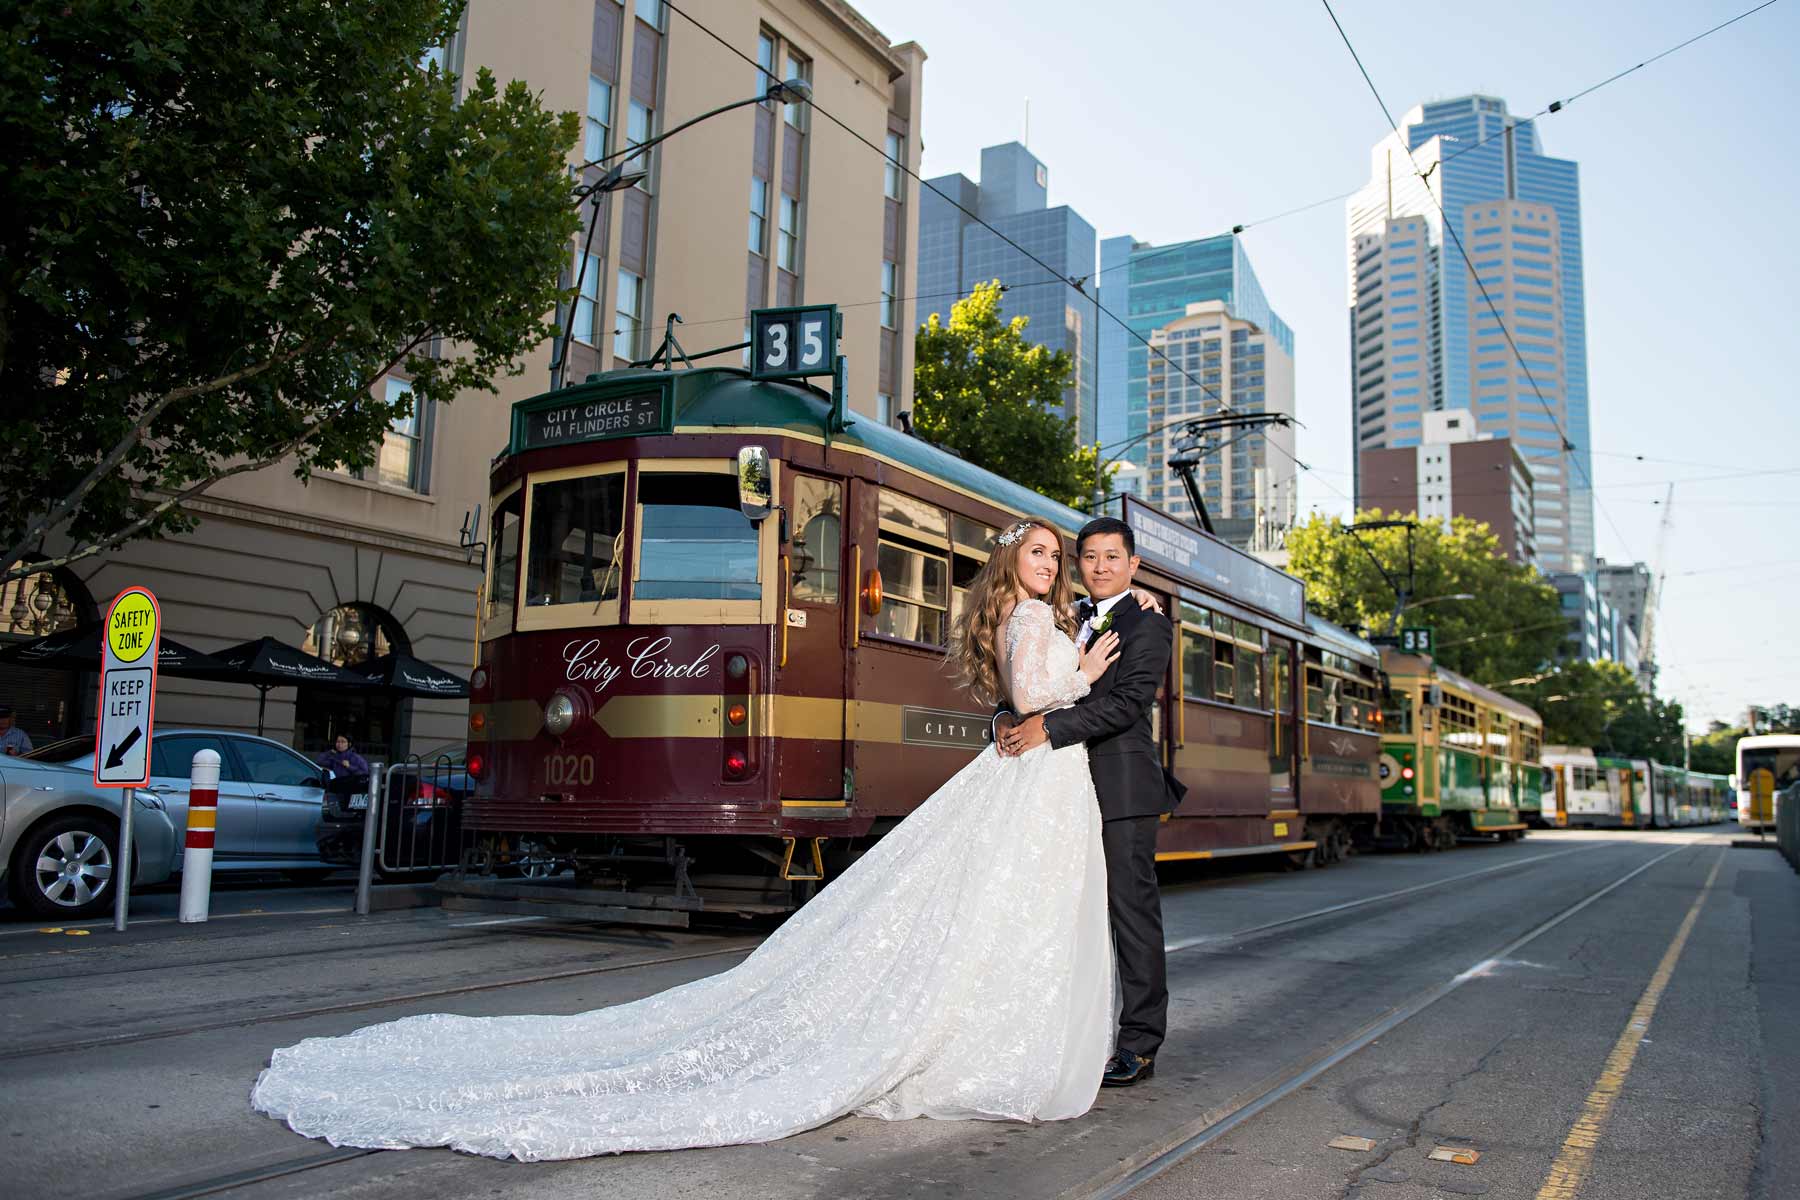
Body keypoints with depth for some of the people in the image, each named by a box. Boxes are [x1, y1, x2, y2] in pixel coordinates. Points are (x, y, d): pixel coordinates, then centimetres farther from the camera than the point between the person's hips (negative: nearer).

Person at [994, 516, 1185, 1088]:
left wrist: (1048, 728, -23)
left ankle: (1139, 1045, 6)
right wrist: (1007, 718, -7)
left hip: (1122, 788, -6)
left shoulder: (1147, 625, -2)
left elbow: (1126, 702, -16)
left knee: (1132, 910, -2)